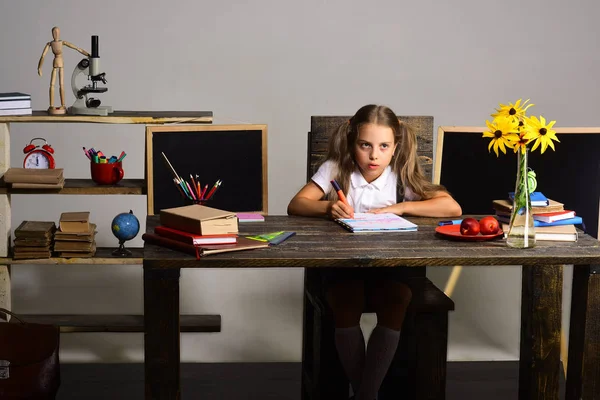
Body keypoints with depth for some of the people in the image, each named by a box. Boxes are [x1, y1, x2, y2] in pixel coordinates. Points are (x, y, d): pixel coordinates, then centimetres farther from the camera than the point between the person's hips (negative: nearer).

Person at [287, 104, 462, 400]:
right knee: (346, 306, -29)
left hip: (389, 264, 1)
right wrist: (328, 206, -31)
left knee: (396, 305, -28)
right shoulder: (336, 170, -3)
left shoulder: (402, 176, -3)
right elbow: (295, 206, -10)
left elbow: (452, 208, -11)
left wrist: (399, 208, -19)